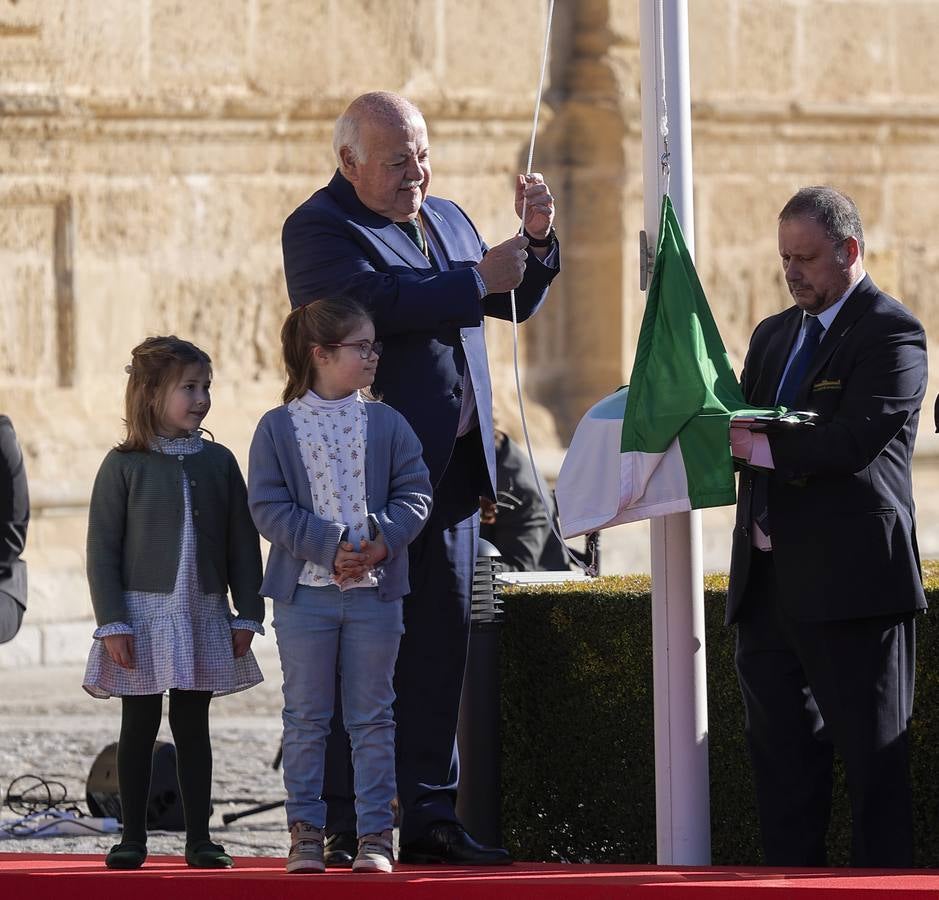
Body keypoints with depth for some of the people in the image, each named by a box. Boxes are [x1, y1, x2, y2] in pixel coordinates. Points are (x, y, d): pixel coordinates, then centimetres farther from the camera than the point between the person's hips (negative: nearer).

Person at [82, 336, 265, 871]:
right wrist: (112, 622, -11)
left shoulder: (218, 462, 5)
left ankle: (199, 837, 10)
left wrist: (248, 615, 2)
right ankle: (133, 837, 9)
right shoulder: (125, 465, -4)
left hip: (204, 617, 3)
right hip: (143, 613, -3)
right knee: (140, 726, 3)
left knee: (194, 726, 7)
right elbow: (103, 548, -5)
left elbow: (243, 545, 8)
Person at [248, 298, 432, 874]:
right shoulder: (279, 428, -1)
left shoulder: (386, 424, 6)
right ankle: (306, 832, 9)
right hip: (305, 589, -2)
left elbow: (414, 493, 3)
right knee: (307, 717, 3)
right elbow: (270, 508, -7)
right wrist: (329, 546, -17)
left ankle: (376, 833, 7)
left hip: (375, 589, 2)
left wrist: (383, 543, -14)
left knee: (372, 717, 4)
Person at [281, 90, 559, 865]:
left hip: (451, 470, 7)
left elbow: (515, 302, 22)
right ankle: (347, 827, -2)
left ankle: (429, 816, 12)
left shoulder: (445, 219, 18)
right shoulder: (320, 229, -6)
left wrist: (536, 240, 4)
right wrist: (478, 280, -20)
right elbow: (374, 300, -24)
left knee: (441, 649, 8)